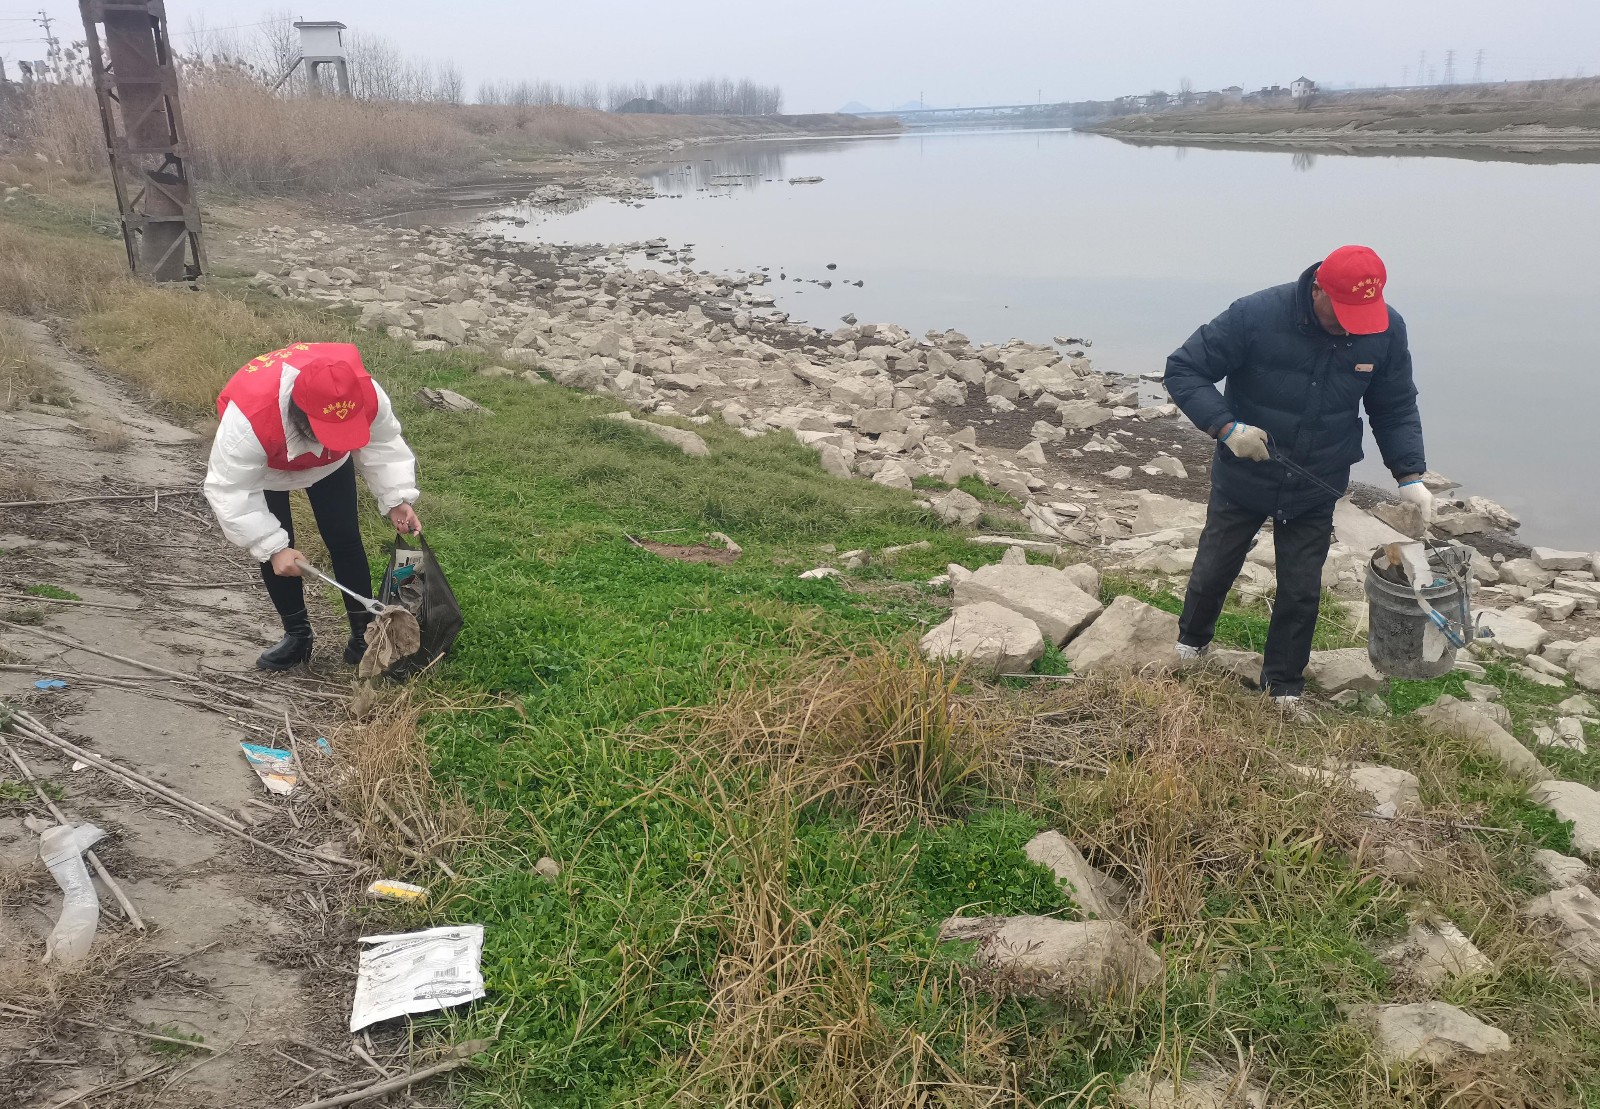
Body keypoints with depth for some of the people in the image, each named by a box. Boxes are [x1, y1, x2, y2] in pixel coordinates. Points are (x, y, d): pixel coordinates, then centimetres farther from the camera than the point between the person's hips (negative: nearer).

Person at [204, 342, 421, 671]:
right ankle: (297, 635, 19)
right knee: (275, 556, -2)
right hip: (263, 466, -2)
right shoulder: (249, 416, -47)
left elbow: (383, 444, -18)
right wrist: (273, 548, -37)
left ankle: (363, 632, 12)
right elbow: (231, 491, -35)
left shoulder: (366, 394, -39)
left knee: (345, 541, -1)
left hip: (329, 462, 2)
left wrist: (397, 499, -30)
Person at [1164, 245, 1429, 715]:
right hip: (1242, 478, -2)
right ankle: (1190, 645, 43)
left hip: (1316, 490, 2)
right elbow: (1183, 370, -19)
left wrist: (1410, 476, -10)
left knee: (1302, 592, 8)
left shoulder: (1386, 330, -13)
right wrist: (1227, 428, -29)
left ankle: (1285, 686, 29)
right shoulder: (1255, 316, -25)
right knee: (1213, 571, 14)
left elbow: (1396, 410, 1)